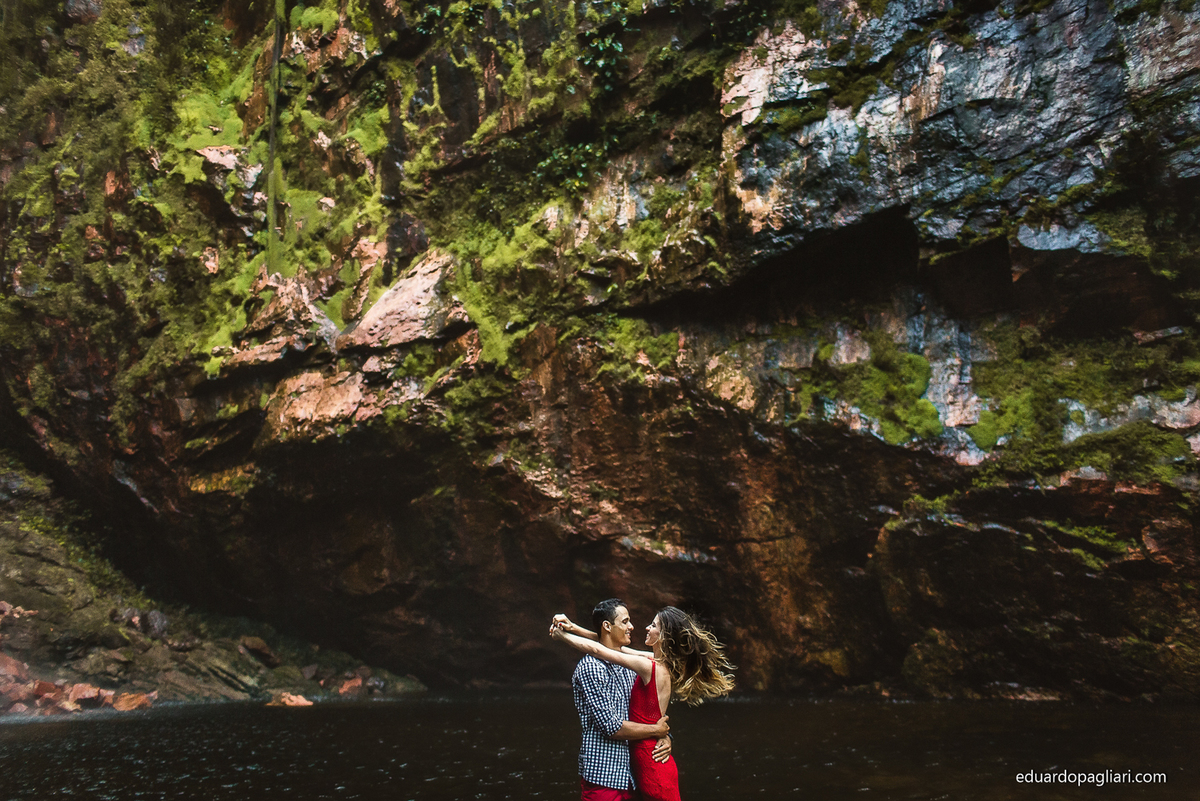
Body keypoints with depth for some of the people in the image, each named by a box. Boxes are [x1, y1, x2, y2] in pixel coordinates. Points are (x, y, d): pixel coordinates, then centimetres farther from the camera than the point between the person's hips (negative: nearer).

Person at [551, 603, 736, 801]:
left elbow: (596, 649, -16)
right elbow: (616, 645, 9)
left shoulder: (651, 667, -20)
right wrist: (574, 628, 6)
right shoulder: (661, 662, 4)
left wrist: (562, 635, -2)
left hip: (651, 762, -8)